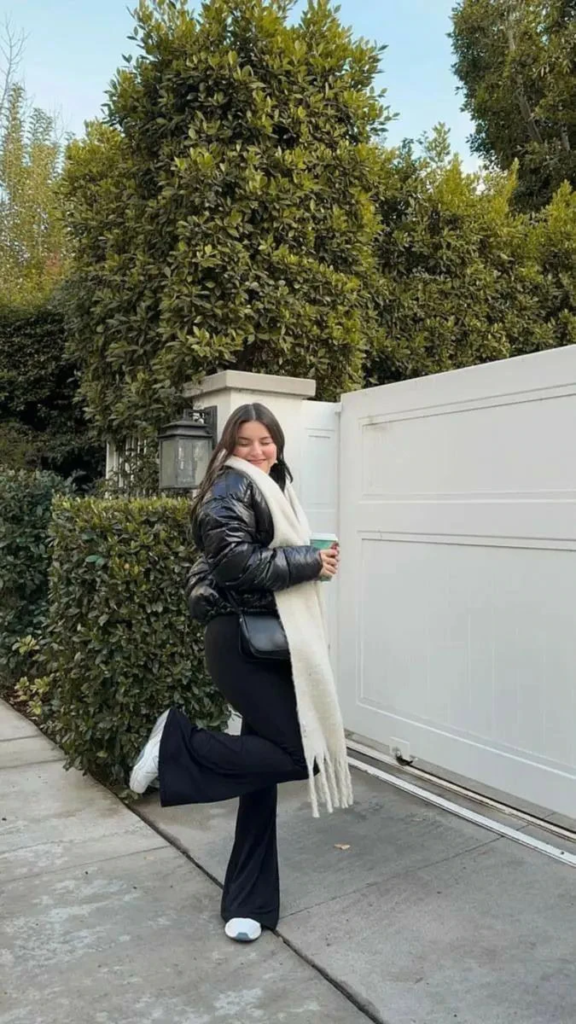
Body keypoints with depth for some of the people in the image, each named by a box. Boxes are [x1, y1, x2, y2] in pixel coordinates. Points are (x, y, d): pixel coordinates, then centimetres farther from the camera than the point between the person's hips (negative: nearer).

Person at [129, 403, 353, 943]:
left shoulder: (276, 489, 20)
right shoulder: (232, 487, -9)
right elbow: (236, 561, -22)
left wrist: (316, 562, 4)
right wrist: (310, 561, -14)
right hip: (240, 641, -9)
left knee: (265, 759, 10)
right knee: (300, 753, -12)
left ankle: (249, 903, 22)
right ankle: (178, 743, 1)